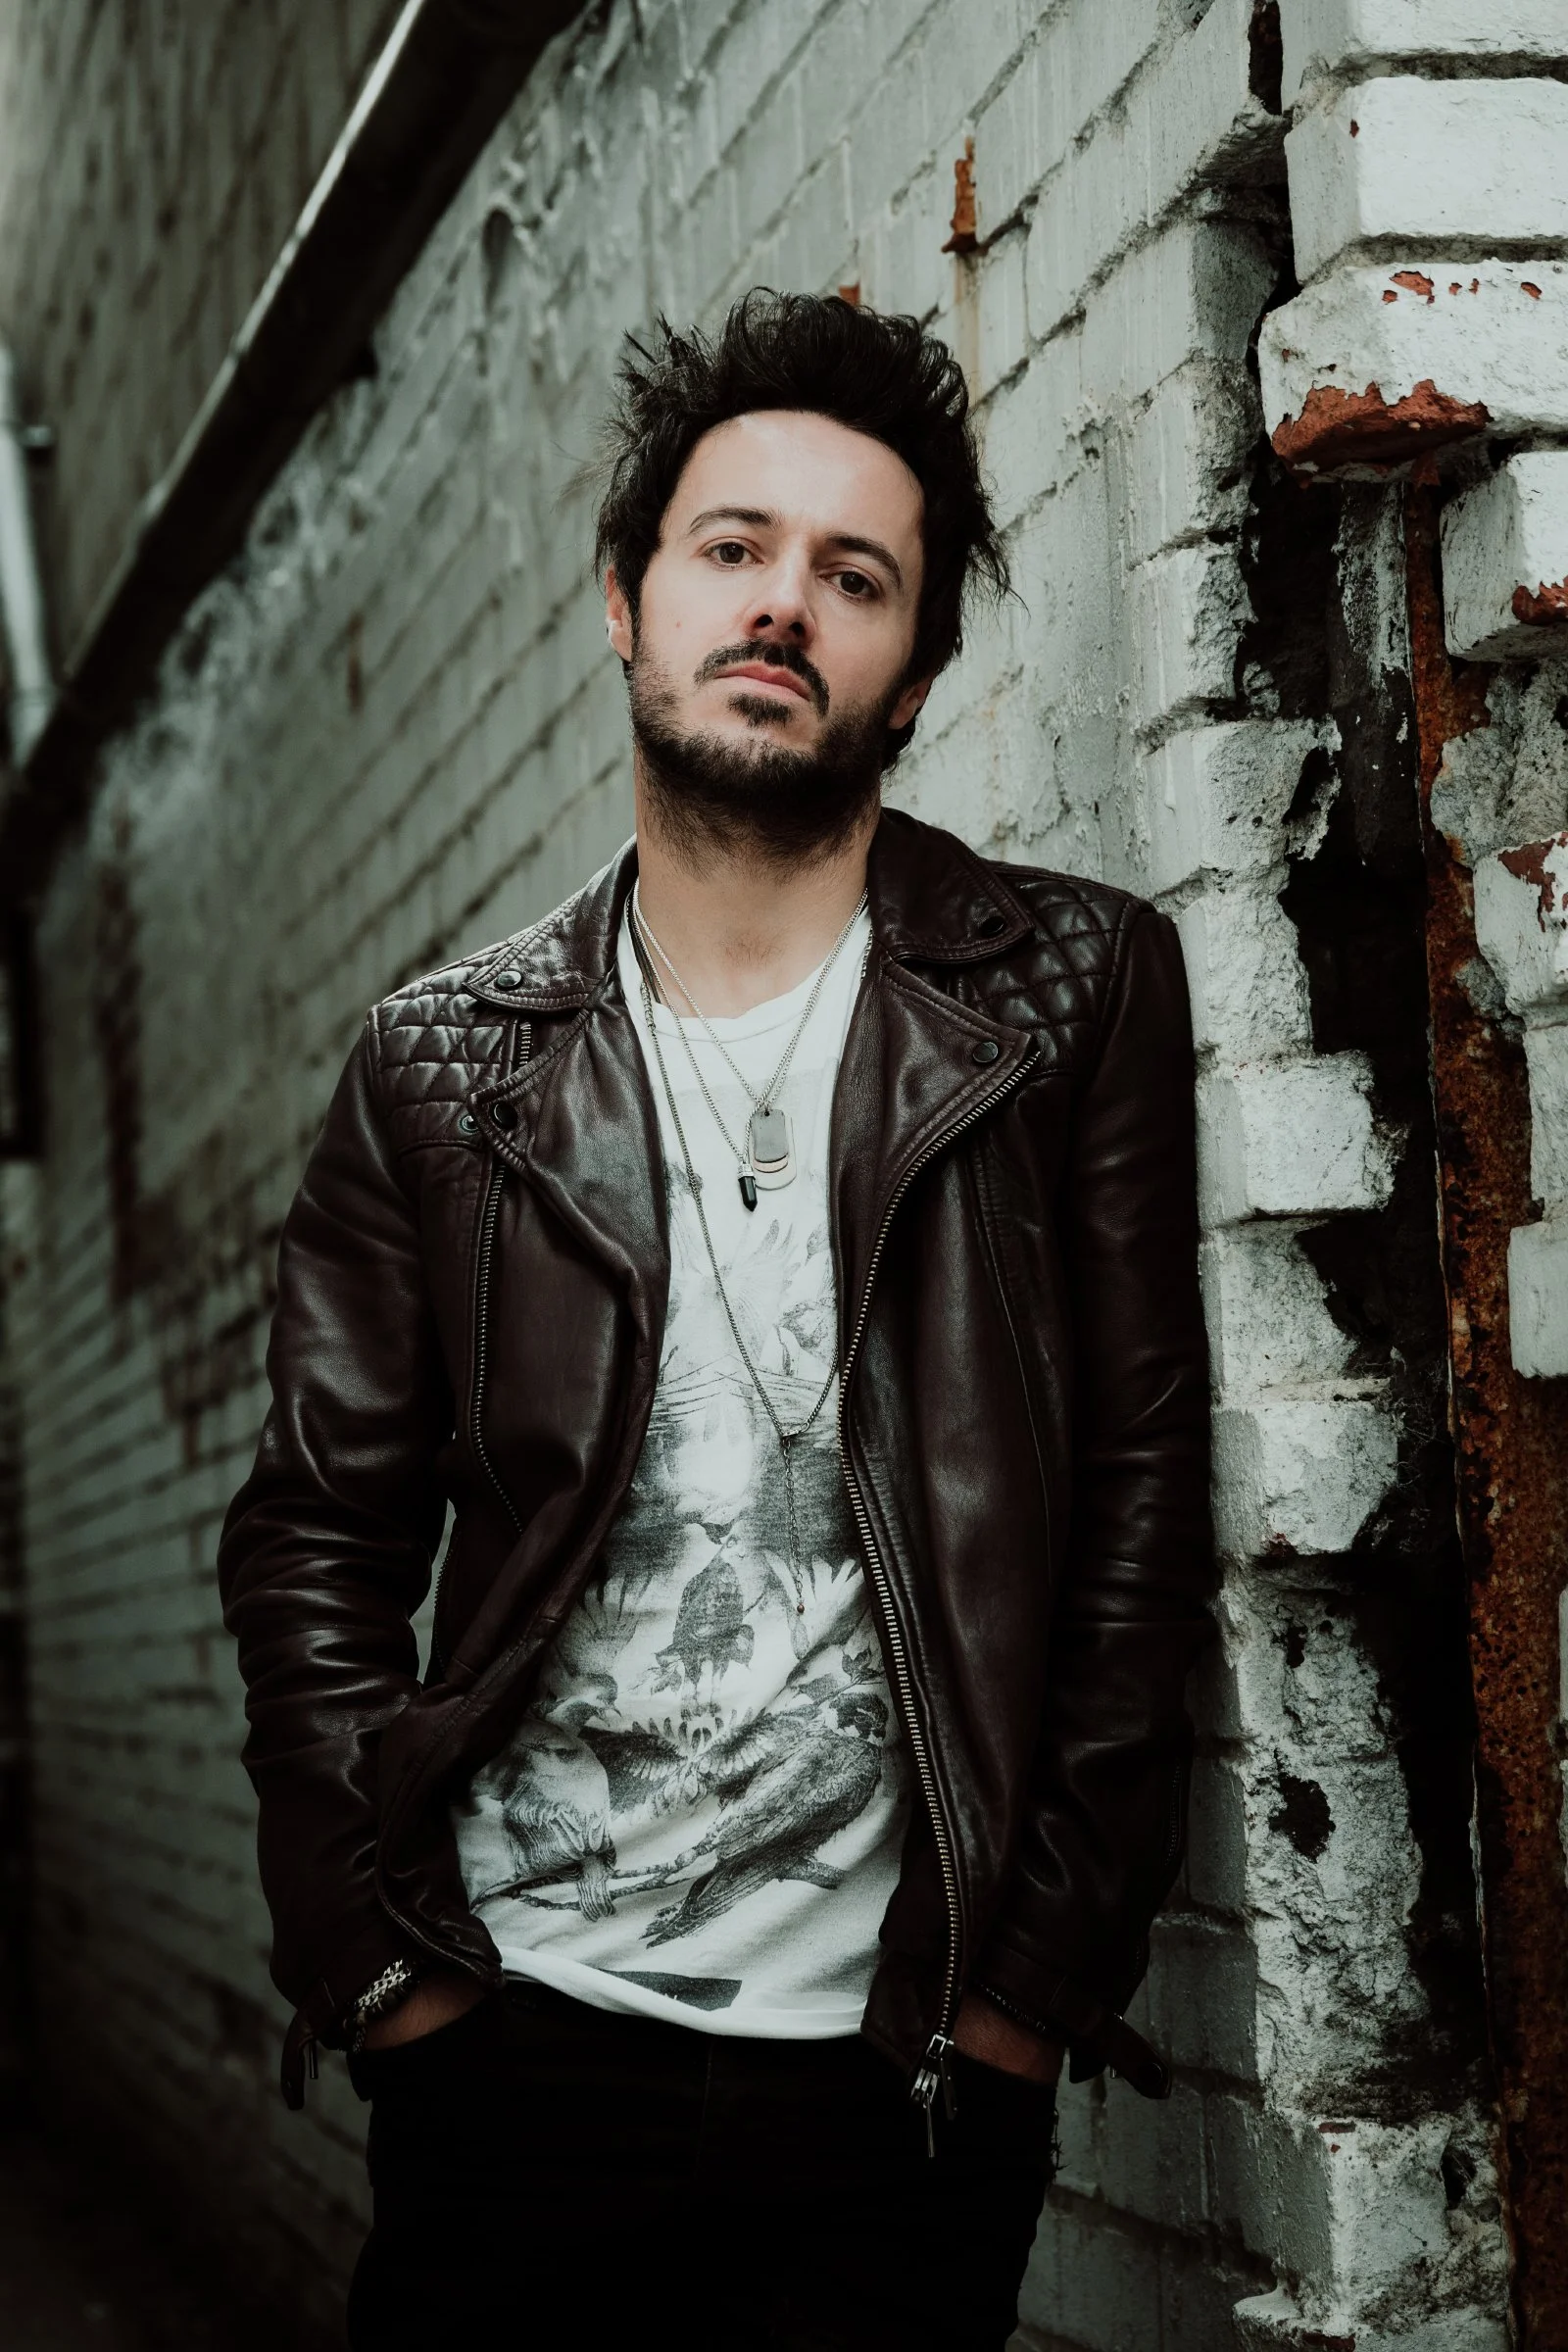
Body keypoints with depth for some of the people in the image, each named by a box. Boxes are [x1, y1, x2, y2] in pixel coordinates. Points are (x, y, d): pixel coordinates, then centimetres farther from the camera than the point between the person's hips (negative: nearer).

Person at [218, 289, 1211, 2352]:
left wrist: (1045, 1971, -5)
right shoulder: (445, 1064, 5)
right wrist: (378, 1959, -2)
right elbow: (319, 1545, 6)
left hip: (911, 2071, -1)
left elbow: (1142, 1502, -1)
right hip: (516, 2037, 1)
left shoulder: (1076, 994, 0)